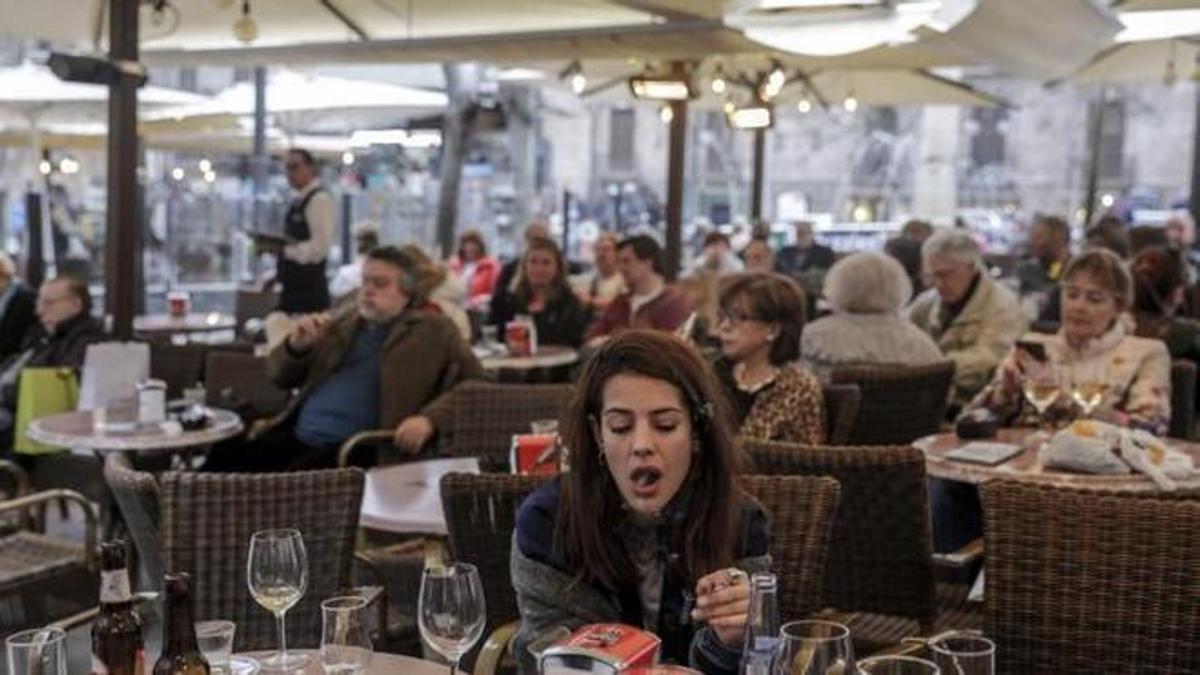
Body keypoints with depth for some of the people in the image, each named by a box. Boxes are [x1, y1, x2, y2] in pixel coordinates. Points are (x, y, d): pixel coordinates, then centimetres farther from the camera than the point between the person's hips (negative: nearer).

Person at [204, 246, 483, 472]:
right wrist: (296, 345, 0)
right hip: (296, 436, 6)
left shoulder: (434, 330, 6)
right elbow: (280, 377, 23)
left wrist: (429, 418, -19)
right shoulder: (344, 323, 21)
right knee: (224, 457, -18)